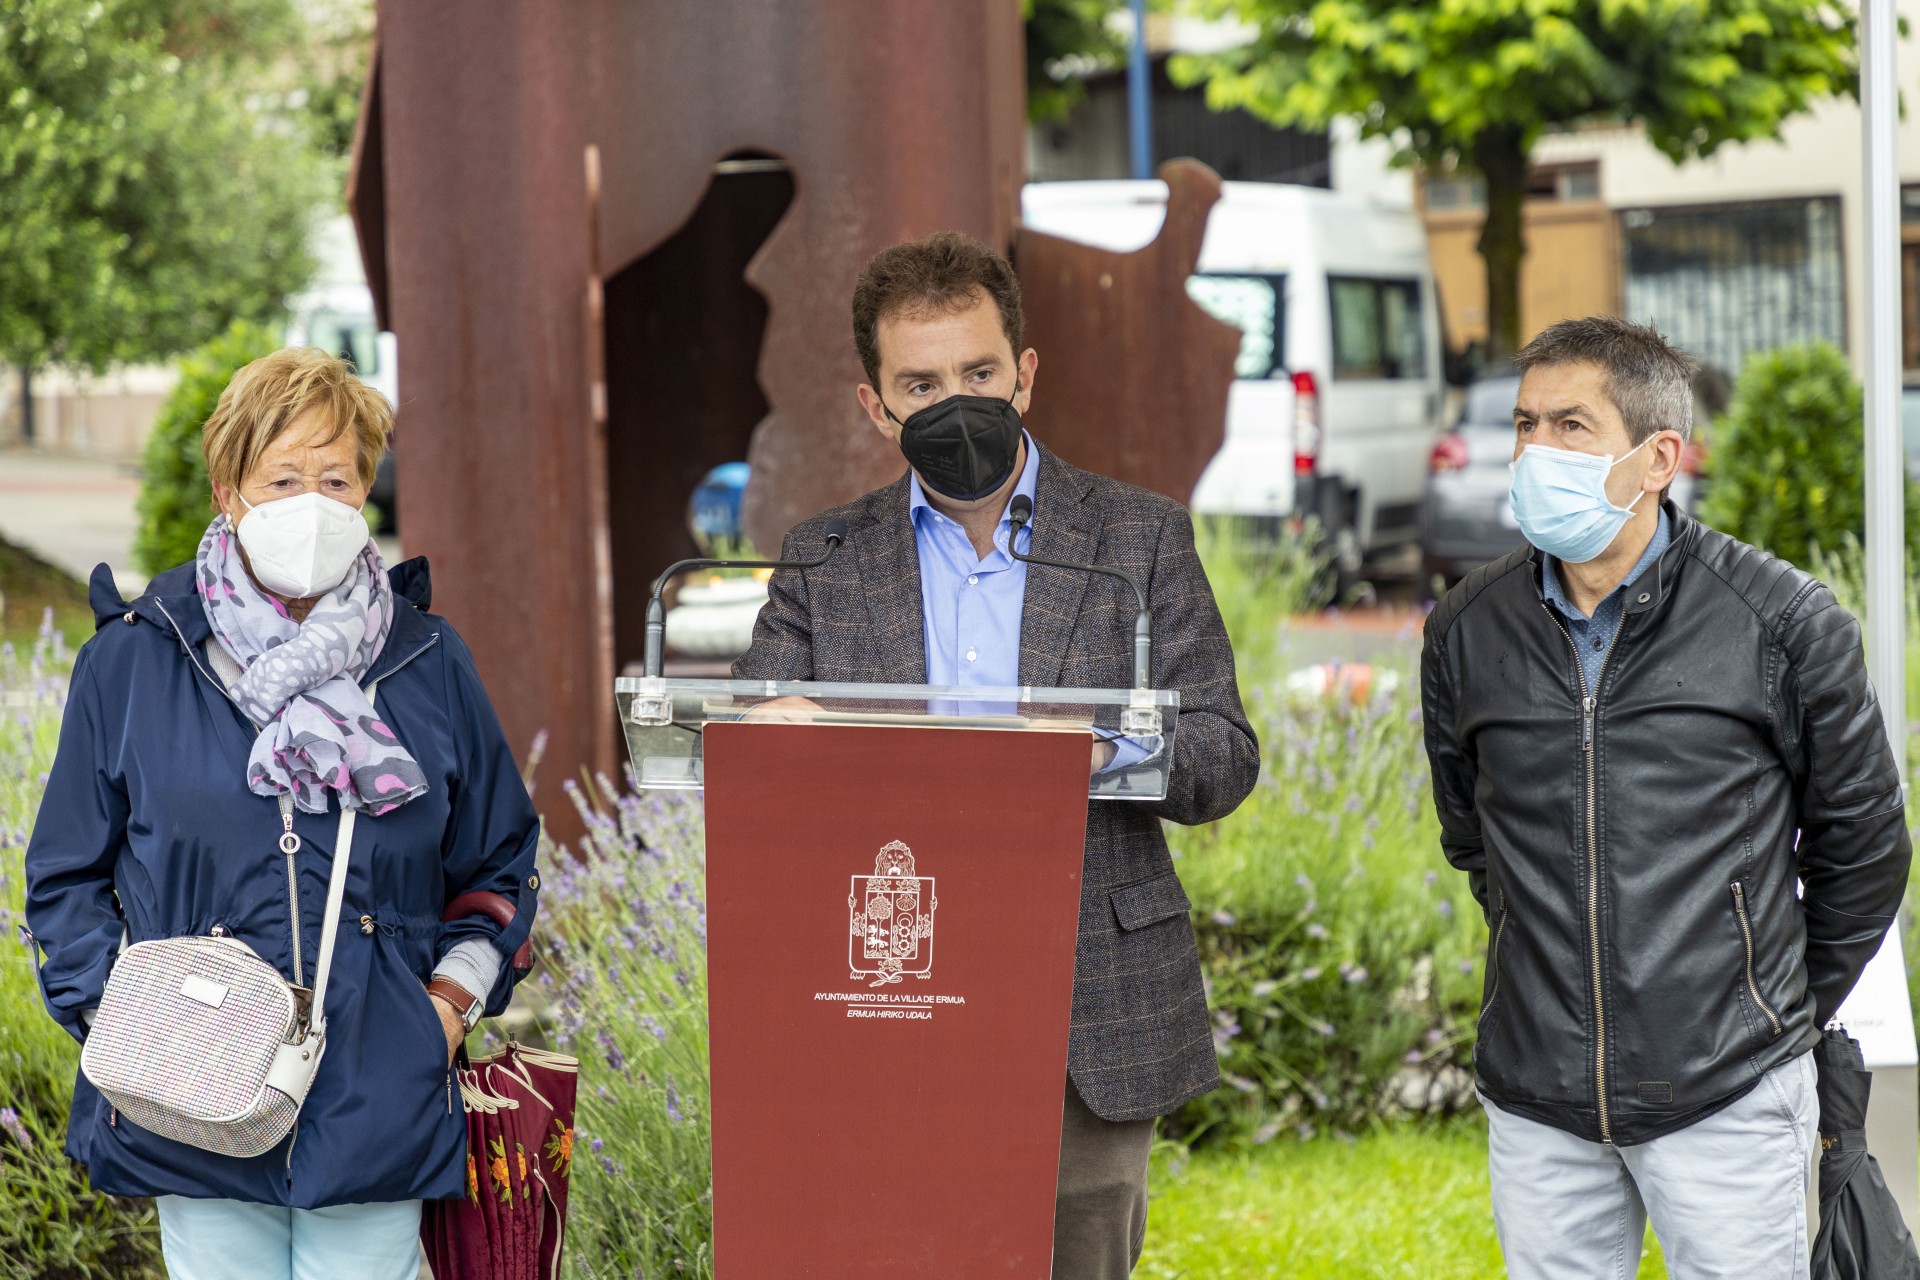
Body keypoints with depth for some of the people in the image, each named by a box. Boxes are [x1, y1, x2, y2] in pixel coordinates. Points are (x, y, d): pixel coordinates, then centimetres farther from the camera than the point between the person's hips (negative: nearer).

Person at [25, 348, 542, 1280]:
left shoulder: (427, 663, 8)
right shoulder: (132, 661, 3)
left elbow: (496, 867, 17)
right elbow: (69, 872, 9)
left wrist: (453, 997, 2)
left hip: (377, 1102, 1)